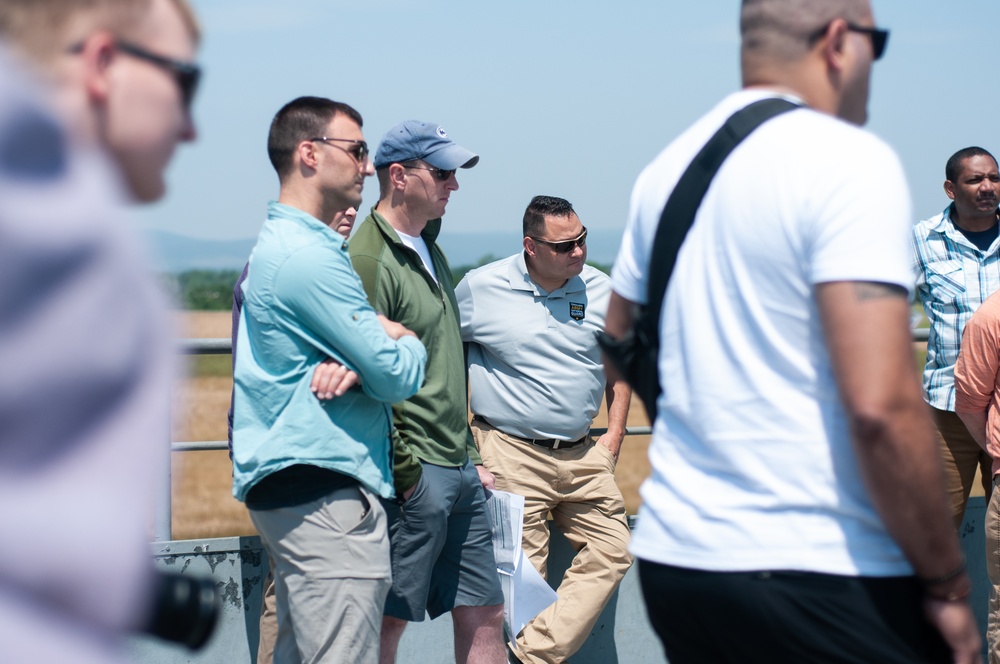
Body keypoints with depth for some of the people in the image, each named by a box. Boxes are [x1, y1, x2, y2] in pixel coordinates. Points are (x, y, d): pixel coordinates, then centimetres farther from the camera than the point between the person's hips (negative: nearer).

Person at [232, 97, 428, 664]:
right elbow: (397, 377, -16)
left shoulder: (276, 245, 18)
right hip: (325, 489, -11)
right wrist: (409, 344, 7)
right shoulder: (311, 255, -16)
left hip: (287, 483, 11)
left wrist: (382, 337, -2)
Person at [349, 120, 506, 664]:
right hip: (415, 473, -9)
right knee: (388, 619, -2)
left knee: (484, 615, 11)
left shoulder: (429, 249, 16)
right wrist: (404, 472, -17)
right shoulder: (369, 259, -14)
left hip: (459, 470, 9)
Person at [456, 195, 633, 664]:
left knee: (611, 550, -1)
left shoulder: (600, 289, 4)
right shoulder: (481, 288, -6)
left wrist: (614, 435, 9)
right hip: (511, 453, -4)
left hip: (582, 454, 5)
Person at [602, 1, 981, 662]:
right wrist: (947, 583, -12)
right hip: (822, 573, -8)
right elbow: (881, 406, -20)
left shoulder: (668, 168, 11)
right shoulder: (849, 161, -12)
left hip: (671, 557, 8)